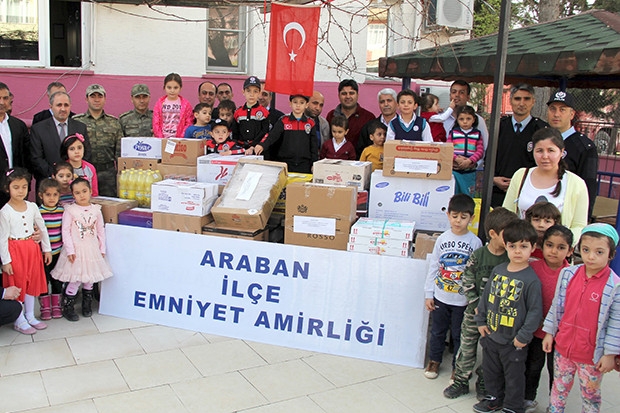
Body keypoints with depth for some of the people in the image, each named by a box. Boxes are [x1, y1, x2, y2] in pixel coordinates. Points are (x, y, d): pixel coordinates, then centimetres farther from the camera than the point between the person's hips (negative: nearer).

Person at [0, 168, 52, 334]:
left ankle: (30, 316, 27)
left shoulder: (32, 207, 0)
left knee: (32, 282, 13)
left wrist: (47, 249, 9)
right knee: (17, 284, 3)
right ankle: (19, 321, 14)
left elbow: (42, 228, 8)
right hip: (15, 250, -5)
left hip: (32, 249, 5)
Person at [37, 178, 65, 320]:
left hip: (58, 251, 3)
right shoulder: (38, 212, -10)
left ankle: (56, 306, 27)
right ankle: (45, 307, 22)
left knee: (57, 279, 13)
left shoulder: (62, 211, -1)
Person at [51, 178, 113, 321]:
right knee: (75, 279, -5)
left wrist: (102, 249, 7)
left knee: (89, 278, 11)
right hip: (76, 250, -4)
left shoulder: (96, 210, 3)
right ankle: (67, 308, 11)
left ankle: (87, 305, 29)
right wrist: (70, 250, -13)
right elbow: (65, 231, -8)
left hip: (92, 250, 4)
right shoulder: (70, 210, -7)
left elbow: (100, 230, 9)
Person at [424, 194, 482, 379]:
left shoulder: (475, 242, -8)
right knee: (437, 331, 16)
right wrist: (429, 294, 2)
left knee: (459, 335, 10)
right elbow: (433, 267, 3)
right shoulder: (442, 239, -2)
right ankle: (434, 361, 35)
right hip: (440, 296, 2)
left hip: (462, 299, -2)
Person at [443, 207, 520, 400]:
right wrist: (477, 306, -11)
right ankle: (461, 381, 28)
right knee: (467, 347, 10)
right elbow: (467, 284, -5)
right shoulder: (477, 256, -10)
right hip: (474, 312, 0)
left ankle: (483, 384, 32)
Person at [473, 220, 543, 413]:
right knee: (490, 370, 23)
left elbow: (535, 311, -15)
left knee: (514, 376, 12)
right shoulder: (498, 271, 0)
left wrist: (523, 336, -15)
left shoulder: (531, 279, -17)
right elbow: (485, 296, 9)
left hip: (514, 341, -6)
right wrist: (481, 321, 8)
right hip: (491, 334, 6)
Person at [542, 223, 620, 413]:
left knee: (590, 394, 16)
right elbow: (556, 306, 6)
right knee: (559, 388, 20)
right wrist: (549, 333, 8)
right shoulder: (568, 274, -4)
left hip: (592, 355, -3)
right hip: (563, 347, 3)